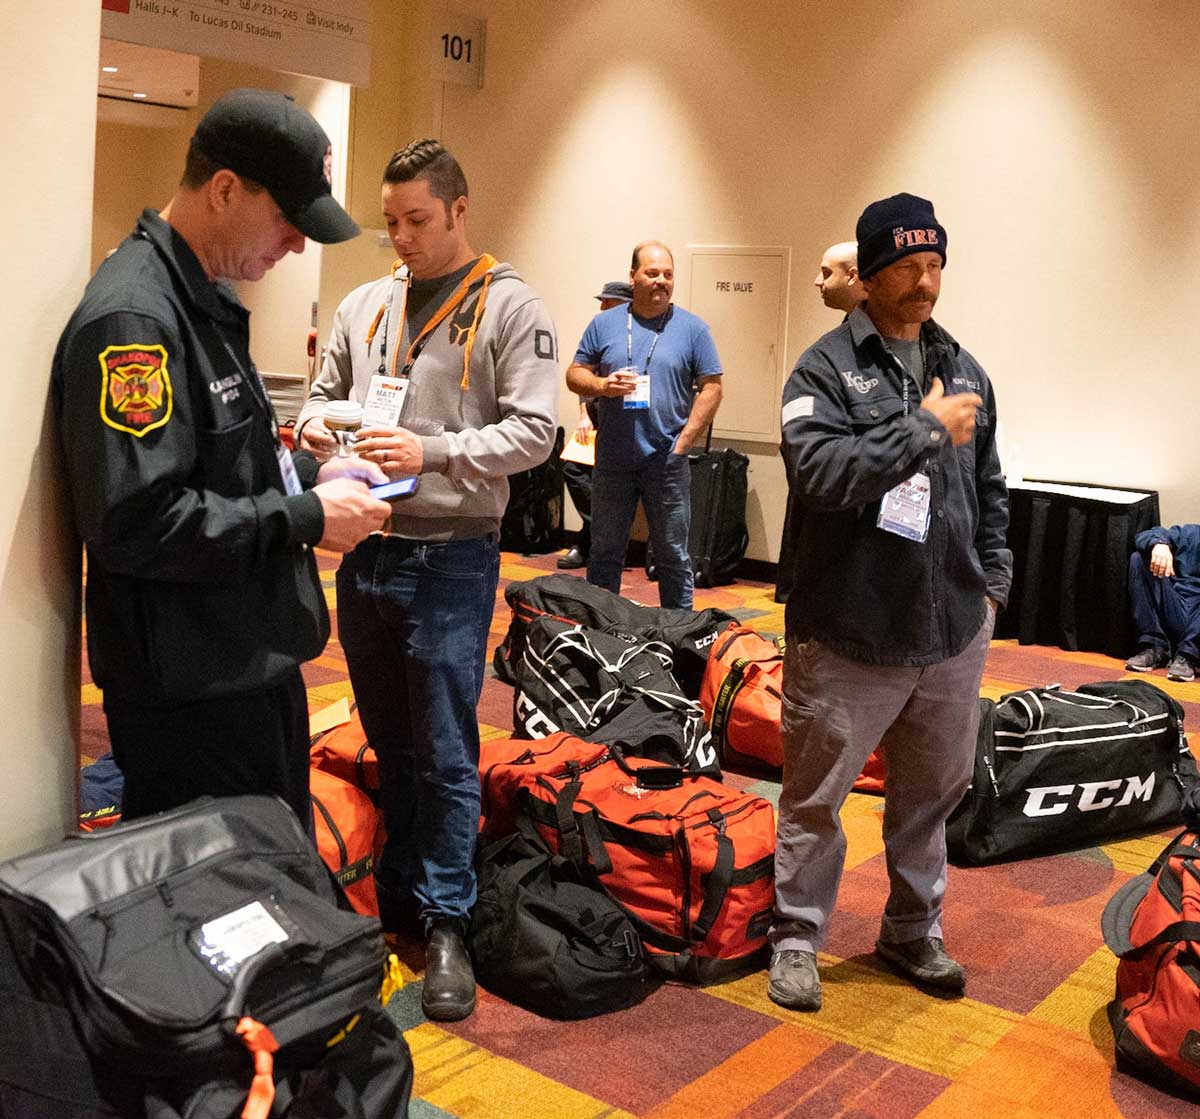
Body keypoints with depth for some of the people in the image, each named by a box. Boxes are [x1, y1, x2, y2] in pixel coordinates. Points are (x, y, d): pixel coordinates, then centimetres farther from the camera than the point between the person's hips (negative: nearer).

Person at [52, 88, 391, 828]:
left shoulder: (209, 300, 12)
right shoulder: (133, 317, -21)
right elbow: (134, 523, -27)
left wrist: (310, 473, 6)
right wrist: (306, 519, -19)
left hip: (253, 664, 10)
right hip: (190, 696, -10)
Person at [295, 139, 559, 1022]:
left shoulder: (509, 307, -5)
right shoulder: (365, 305, 11)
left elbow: (534, 430, -12)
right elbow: (325, 392, 20)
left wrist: (433, 452, -24)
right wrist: (316, 424, -3)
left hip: (450, 558, -5)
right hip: (365, 549, 6)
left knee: (444, 753, 0)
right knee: (387, 742, 17)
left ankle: (446, 923, 14)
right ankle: (396, 895, 33)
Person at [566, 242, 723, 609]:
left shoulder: (693, 328, 2)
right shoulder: (604, 323, 6)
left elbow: (711, 387, 1)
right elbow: (575, 375, 8)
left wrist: (684, 441, -6)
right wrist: (601, 385, -14)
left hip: (667, 461, -1)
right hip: (611, 459, 1)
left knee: (673, 555, 6)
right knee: (604, 553, 10)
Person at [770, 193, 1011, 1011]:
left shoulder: (965, 370, 11)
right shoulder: (827, 369, -7)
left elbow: (990, 491, 19)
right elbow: (817, 472, -24)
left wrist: (992, 579, 14)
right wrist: (925, 429, -19)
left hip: (953, 633, 6)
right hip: (850, 634, -5)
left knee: (933, 792, 17)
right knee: (816, 796, 7)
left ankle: (914, 931, 36)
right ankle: (797, 935, 25)